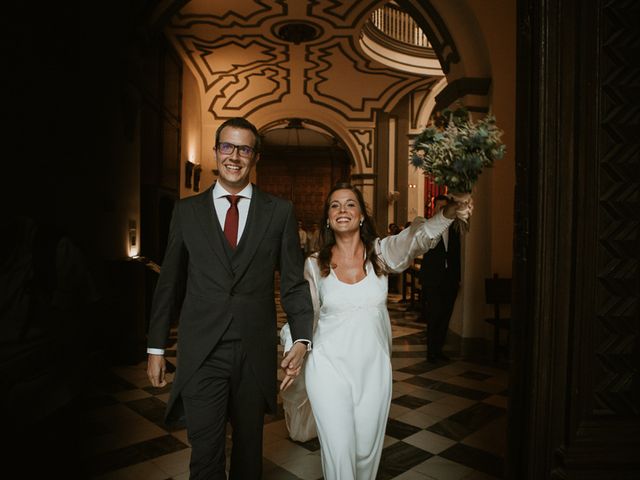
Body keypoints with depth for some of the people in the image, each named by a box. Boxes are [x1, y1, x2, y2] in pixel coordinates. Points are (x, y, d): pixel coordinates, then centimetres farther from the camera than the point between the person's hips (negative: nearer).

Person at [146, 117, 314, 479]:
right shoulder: (187, 210, 4)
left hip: (256, 352, 1)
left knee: (249, 446, 18)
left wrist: (302, 338, -4)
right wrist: (156, 347, 7)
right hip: (201, 351, 0)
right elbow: (170, 283, 6)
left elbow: (294, 281, 2)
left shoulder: (280, 211, 1)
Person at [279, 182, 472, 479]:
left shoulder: (380, 253, -3)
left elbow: (417, 238, -20)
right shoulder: (314, 264, -3)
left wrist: (448, 213, -39)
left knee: (367, 450, 17)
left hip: (374, 368, 2)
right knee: (338, 453, -1)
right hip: (329, 368, -1)